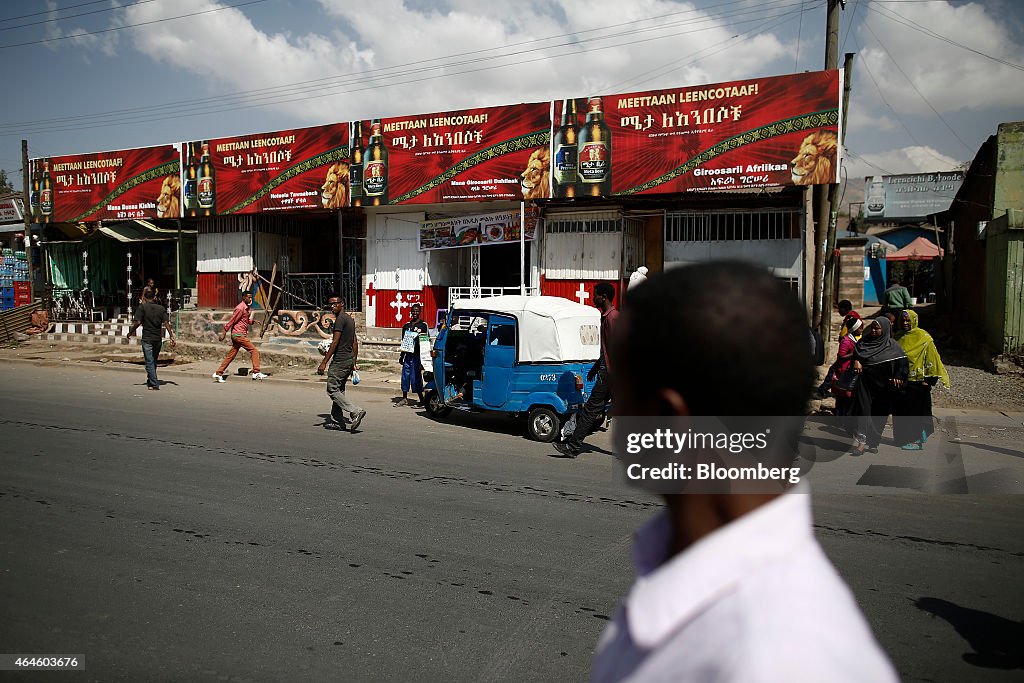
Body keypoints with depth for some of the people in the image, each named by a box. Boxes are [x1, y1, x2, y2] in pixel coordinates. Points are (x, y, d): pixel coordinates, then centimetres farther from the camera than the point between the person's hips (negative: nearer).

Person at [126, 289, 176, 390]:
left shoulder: (142, 308, -5)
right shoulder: (161, 308, 6)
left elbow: (137, 322, -13)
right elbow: (166, 323, -1)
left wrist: (130, 333, 0)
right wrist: (171, 337, -4)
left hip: (147, 339, -4)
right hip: (158, 339, 4)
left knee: (149, 362, -2)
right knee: (154, 361, 18)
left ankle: (155, 385, -8)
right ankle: (150, 381, 31)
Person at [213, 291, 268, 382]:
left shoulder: (247, 308, 15)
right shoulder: (240, 308, -13)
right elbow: (231, 321, -13)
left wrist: (253, 320, -1)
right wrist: (224, 333, -11)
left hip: (241, 334, 9)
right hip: (239, 334, -9)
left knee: (231, 355, 12)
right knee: (254, 351, -10)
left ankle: (218, 373, 17)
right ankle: (256, 373, -10)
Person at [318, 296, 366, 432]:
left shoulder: (340, 319, -13)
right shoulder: (350, 319, 16)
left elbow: (335, 342, -18)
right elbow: (355, 343, 19)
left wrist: (324, 363, -17)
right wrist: (354, 363, 22)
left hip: (340, 360, -10)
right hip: (350, 359, 10)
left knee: (332, 390, -5)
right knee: (339, 390, 13)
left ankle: (356, 411, -14)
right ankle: (337, 421, 15)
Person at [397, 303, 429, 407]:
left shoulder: (423, 325, -1)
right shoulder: (406, 326, 15)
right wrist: (401, 356, 18)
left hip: (417, 355, -5)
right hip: (407, 354, 5)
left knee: (416, 377, -6)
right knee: (405, 376, 7)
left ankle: (421, 399, 3)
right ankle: (404, 399, 16)